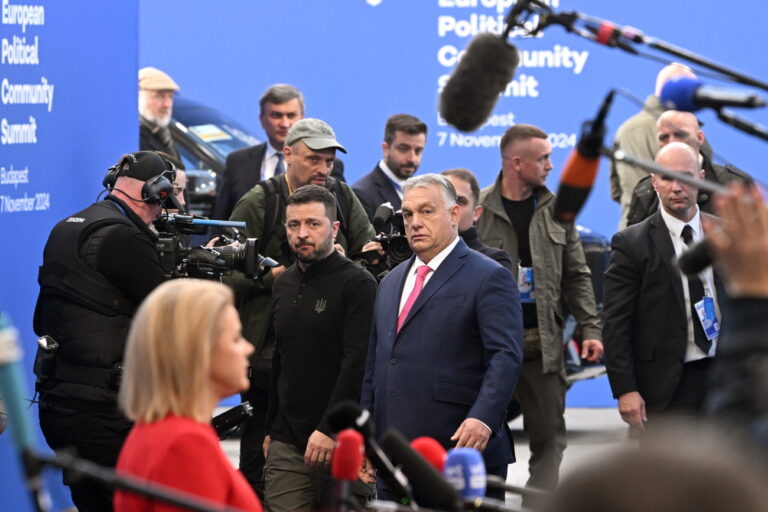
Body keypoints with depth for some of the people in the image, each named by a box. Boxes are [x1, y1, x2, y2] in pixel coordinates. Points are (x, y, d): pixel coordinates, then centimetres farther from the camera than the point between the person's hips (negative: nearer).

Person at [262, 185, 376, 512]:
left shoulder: (357, 284, -6)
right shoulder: (284, 285, 16)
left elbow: (357, 363, -13)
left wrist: (329, 430, -18)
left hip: (340, 440, -6)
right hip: (287, 447, 6)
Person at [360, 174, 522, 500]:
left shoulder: (488, 278, -3)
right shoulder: (391, 282, 21)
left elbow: (505, 356, -13)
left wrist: (484, 418, -27)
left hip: (460, 449, -7)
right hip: (394, 459, 7)